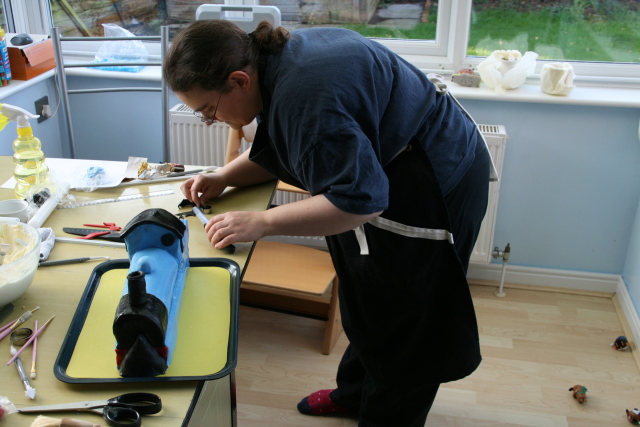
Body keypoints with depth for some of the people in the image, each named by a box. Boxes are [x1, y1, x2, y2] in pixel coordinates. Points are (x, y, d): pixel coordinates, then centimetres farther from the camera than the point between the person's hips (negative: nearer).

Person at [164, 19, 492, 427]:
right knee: (367, 299, 22)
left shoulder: (304, 97, -33)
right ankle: (354, 392, 42)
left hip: (435, 184, -10)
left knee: (401, 319, 5)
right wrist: (224, 177, 0)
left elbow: (360, 199, -32)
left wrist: (262, 222, -29)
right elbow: (279, 149, 12)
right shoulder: (278, 55, -2)